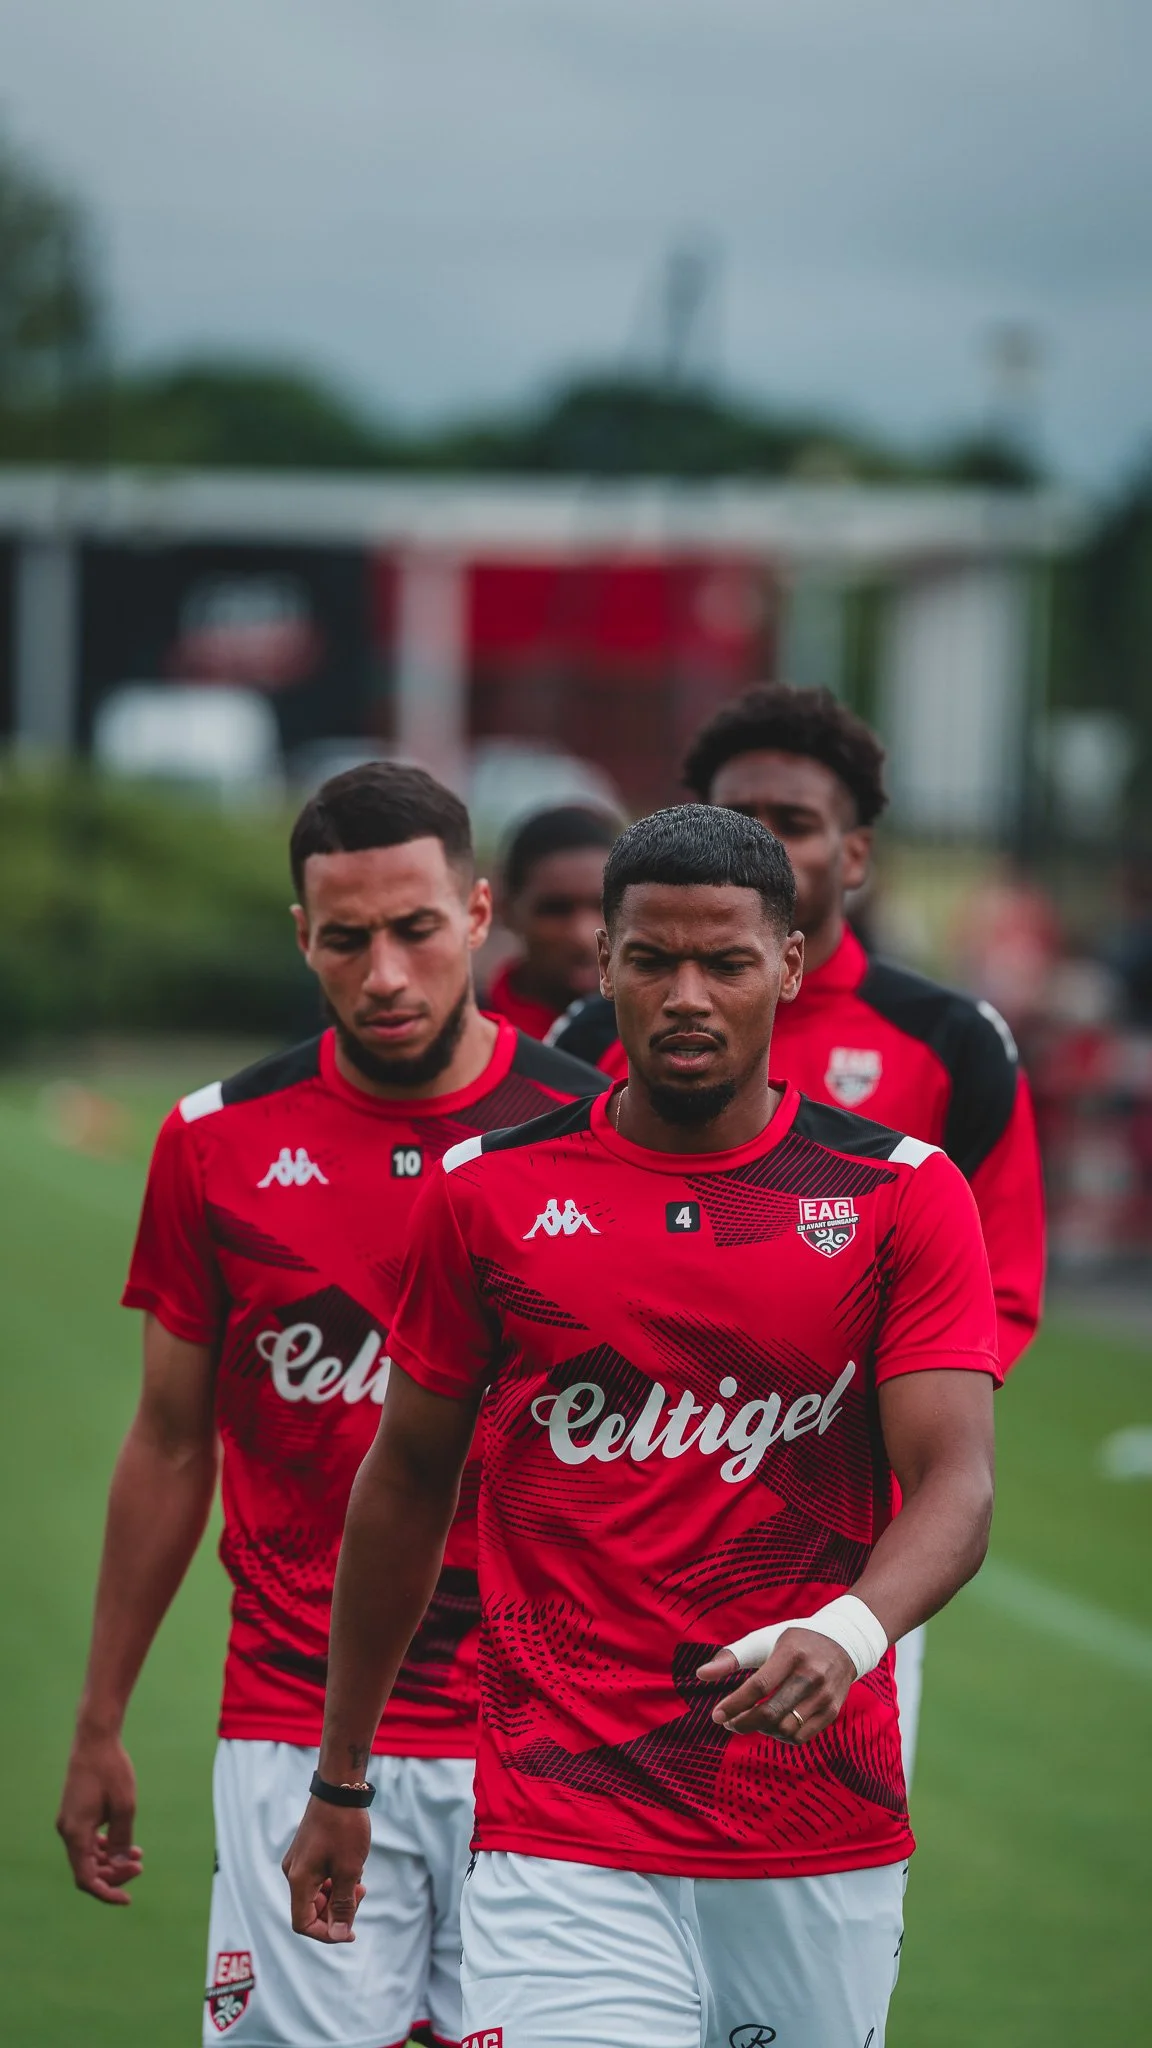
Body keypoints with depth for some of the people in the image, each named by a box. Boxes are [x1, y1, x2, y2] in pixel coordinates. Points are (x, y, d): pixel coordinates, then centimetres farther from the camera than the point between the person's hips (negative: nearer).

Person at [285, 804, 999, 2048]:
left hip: (826, 1834, 1)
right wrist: (337, 1783, 16)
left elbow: (953, 1480, -7)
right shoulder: (488, 1194, 5)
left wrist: (847, 1632, -28)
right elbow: (407, 1482, 13)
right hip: (565, 1838, -1)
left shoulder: (903, 1195, 2)